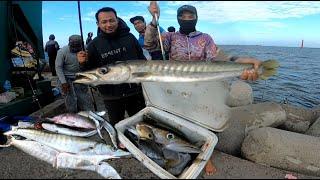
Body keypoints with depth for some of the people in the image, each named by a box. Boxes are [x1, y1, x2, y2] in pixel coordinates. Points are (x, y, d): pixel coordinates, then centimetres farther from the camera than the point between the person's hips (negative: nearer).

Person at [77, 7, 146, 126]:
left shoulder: (129, 37, 0)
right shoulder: (94, 45, -3)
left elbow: (142, 59, 10)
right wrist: (84, 63, -20)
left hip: (136, 92, 1)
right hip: (112, 97, -1)